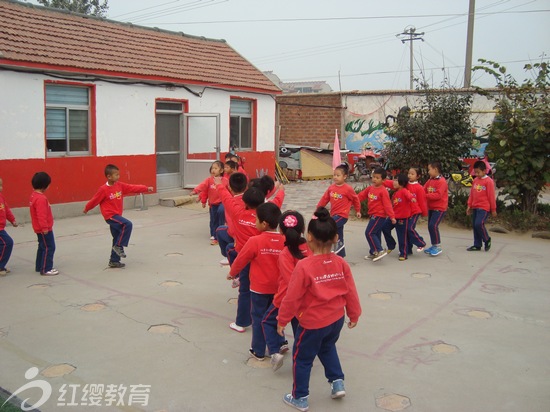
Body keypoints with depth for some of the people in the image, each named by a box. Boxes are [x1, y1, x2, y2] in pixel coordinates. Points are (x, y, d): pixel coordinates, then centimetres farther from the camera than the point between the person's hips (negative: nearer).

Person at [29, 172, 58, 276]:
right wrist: (44, 227, -24)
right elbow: (41, 215, -27)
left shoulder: (34, 195, 9)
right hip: (44, 228, -10)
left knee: (42, 247, 20)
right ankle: (46, 269, 0)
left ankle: (40, 266, 29)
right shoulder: (41, 198, -23)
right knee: (49, 247, -4)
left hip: (40, 228, 10)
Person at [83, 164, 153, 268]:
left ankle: (114, 261, 23)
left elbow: (133, 188, 2)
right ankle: (119, 246, -11)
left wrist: (146, 188, -5)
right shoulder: (103, 189, -15)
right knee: (127, 224, -26)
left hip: (117, 215, 7)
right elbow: (94, 200, -4)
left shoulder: (120, 185, 3)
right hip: (110, 216, -7)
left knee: (117, 239, 12)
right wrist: (86, 209, 7)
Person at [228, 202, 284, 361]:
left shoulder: (255, 241, -20)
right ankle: (277, 347, 29)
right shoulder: (284, 241, -10)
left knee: (258, 317, 11)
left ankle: (258, 351, 20)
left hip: (259, 288, -4)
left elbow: (241, 260, -8)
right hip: (278, 287, 4)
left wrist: (232, 273, 10)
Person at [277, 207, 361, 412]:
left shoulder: (304, 266, -24)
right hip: (337, 319, 5)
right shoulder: (341, 263, -10)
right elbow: (350, 292, 0)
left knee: (301, 358, 15)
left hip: (312, 323, -5)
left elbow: (292, 297, -17)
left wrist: (282, 320, -4)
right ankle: (337, 382, 31)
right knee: (327, 347, 34)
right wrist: (354, 314, 16)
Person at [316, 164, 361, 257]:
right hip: (334, 214, 6)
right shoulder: (331, 187, 3)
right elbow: (325, 199, 8)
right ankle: (341, 255, 26)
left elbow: (355, 199, 0)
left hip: (342, 215, -6)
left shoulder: (348, 189, -12)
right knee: (339, 236, 15)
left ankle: (338, 243, -6)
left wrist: (358, 211, 11)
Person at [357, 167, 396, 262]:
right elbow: (361, 195, 11)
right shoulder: (370, 188, 7)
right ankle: (373, 253, 27)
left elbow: (387, 205, -19)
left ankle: (380, 250, -8)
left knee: (369, 233, -12)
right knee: (375, 234, 16)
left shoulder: (383, 191, -16)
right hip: (374, 215, 8)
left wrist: (392, 217, -20)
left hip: (380, 216, -8)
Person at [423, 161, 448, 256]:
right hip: (431, 208, 8)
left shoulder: (442, 181, -15)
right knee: (430, 226, 10)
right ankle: (434, 245, 23)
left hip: (439, 208, -8)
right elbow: (423, 190, 8)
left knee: (433, 225, -16)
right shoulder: (430, 181, 10)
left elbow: (438, 195, -24)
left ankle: (438, 246, -6)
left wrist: (426, 195, -24)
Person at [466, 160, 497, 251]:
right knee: (474, 225, 8)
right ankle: (477, 245, 17)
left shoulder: (488, 181, -10)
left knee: (479, 224, -18)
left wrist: (493, 209, -5)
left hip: (484, 208, -7)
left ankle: (487, 240, 6)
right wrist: (469, 205, 14)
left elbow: (491, 196, -7)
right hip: (475, 207, 7)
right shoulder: (475, 180, 10)